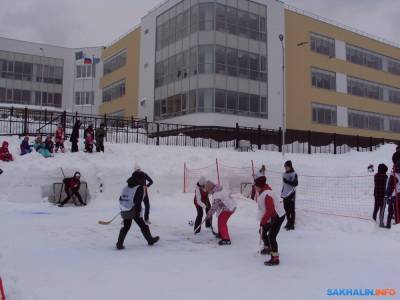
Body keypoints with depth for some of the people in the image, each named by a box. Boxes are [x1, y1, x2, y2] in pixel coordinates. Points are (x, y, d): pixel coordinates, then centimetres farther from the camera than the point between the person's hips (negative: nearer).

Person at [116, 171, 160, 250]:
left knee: (126, 227, 15)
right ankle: (150, 240, 23)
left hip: (124, 211, 6)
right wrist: (138, 211, -17)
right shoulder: (140, 188, -9)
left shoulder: (126, 187, 12)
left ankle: (119, 244, 8)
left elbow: (121, 199, 14)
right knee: (143, 226, 9)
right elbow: (138, 201, -18)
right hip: (134, 211, -6)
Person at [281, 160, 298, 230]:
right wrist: (282, 193, 21)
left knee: (292, 209, -4)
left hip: (291, 194, -7)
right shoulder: (285, 174, 14)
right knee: (286, 209, 11)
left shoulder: (294, 174, -8)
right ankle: (289, 222, 24)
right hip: (285, 194, 7)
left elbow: (296, 183, -16)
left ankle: (292, 224, -1)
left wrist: (287, 181, -24)